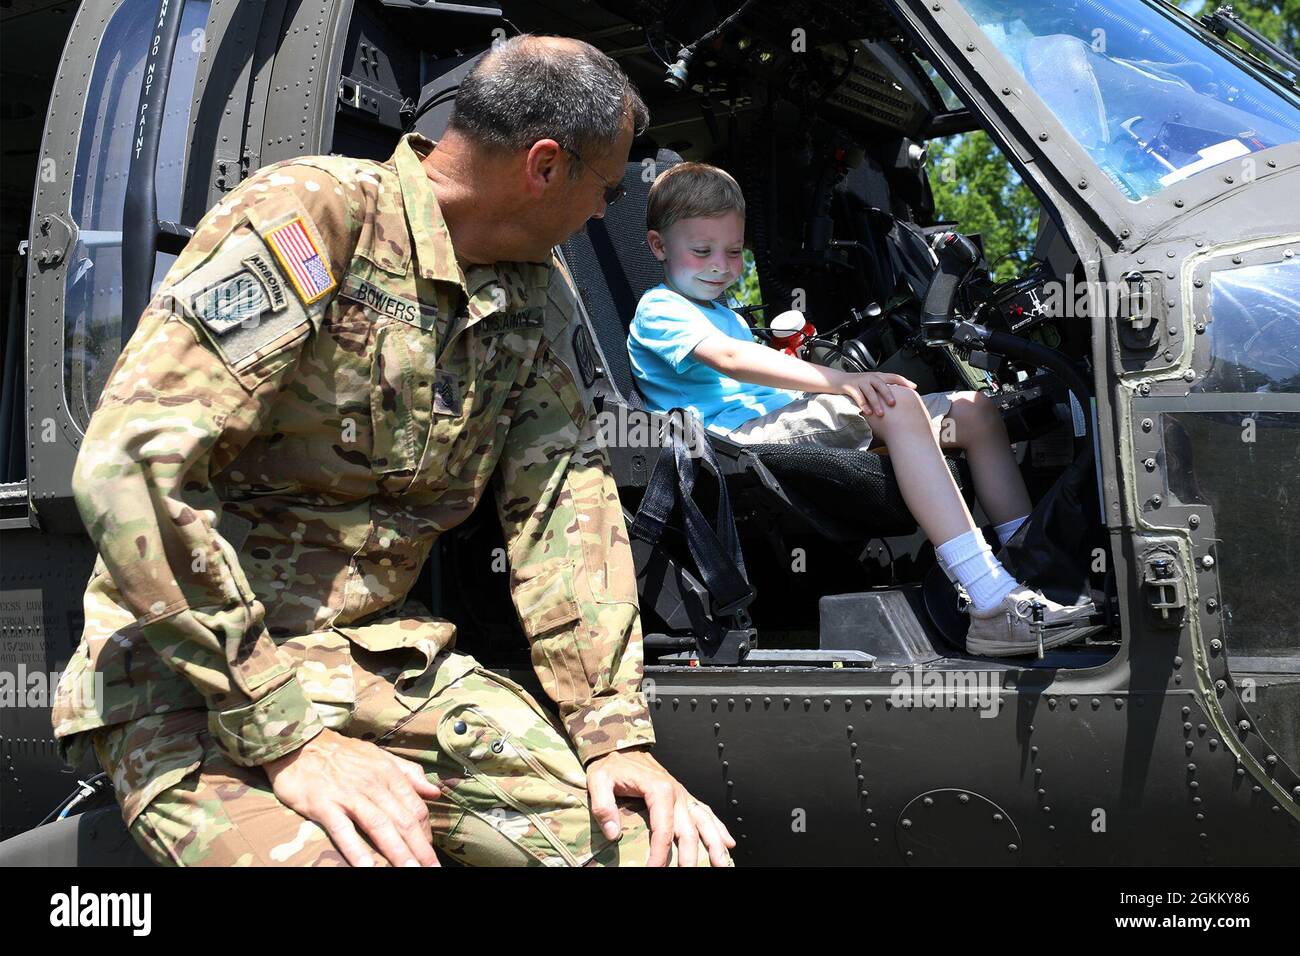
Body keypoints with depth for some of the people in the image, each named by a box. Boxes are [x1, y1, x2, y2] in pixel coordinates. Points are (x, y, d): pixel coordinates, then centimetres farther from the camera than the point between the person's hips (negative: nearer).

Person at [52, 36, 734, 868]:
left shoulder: (534, 292, 5)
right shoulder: (311, 215, -19)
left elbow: (565, 500, 7)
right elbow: (131, 464, -26)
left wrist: (616, 731, -5)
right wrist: (284, 734, -26)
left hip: (384, 656, 6)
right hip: (193, 679, -6)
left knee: (662, 840, -10)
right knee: (348, 848, -35)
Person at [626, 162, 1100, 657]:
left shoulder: (725, 314, 34)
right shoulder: (658, 310, 0)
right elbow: (729, 359, -19)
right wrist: (841, 381, -31)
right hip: (738, 436, -10)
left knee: (976, 411, 6)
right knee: (896, 402, -34)